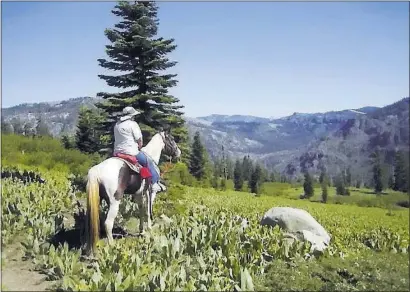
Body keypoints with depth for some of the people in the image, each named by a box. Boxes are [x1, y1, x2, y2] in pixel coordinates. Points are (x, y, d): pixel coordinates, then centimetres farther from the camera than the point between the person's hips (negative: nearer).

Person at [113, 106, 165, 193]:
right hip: (131, 152, -8)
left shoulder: (117, 125, 15)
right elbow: (139, 141, -9)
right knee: (149, 163, 4)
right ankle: (155, 183, 2)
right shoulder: (133, 124, -8)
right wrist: (139, 147, 10)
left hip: (117, 152, 8)